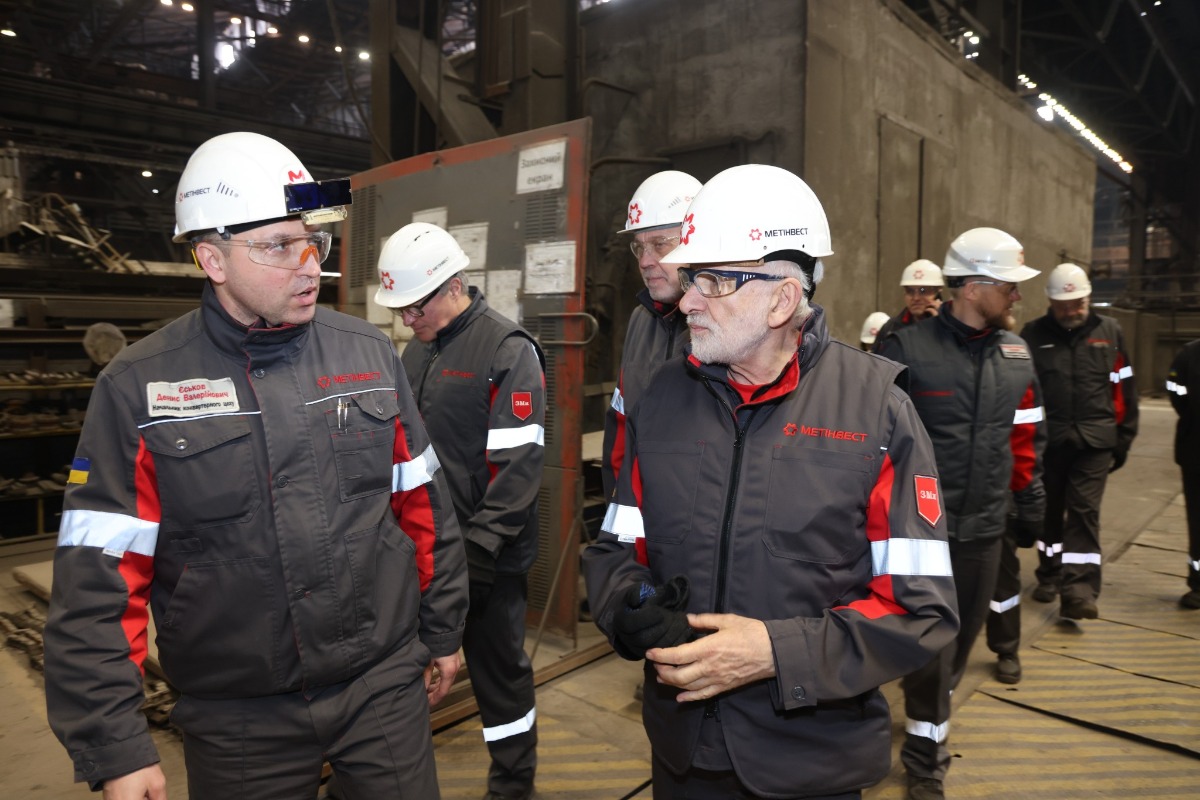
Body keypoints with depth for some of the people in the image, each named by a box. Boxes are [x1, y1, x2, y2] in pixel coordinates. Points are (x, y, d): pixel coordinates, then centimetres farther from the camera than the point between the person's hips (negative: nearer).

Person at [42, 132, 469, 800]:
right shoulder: (139, 388, -9)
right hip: (238, 720, -1)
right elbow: (98, 581, -7)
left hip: (388, 687, 2)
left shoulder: (370, 352, -2)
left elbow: (424, 507, 4)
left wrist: (441, 633, 9)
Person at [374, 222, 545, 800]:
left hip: (485, 556, -7)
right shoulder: (417, 350, 11)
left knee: (499, 667, 9)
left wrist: (479, 544, -18)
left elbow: (518, 463, -17)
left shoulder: (509, 351, -12)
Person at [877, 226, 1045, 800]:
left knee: (963, 631, 19)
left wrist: (1031, 505, 17)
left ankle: (930, 706, 45)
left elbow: (1025, 440, 15)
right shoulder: (907, 349, -12)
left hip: (985, 526, 6)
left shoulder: (1017, 354, 6)